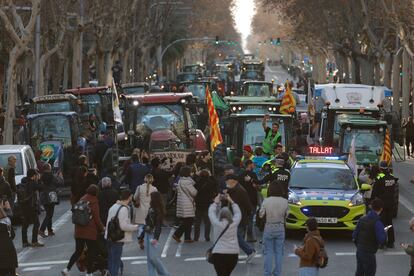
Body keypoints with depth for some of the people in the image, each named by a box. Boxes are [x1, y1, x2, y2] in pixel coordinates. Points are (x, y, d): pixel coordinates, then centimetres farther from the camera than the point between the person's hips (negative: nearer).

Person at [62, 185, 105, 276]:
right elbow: (96, 218, -11)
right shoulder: (93, 202, -11)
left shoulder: (82, 200, 9)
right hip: (90, 231, -6)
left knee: (78, 251, 14)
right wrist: (101, 228, 4)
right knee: (92, 251, 7)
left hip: (79, 230, 6)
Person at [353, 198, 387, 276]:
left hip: (359, 251, 7)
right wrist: (384, 233, -2)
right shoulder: (377, 222, -19)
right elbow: (381, 240, -22)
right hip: (369, 253, -7)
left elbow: (354, 235, 7)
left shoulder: (362, 219, 2)